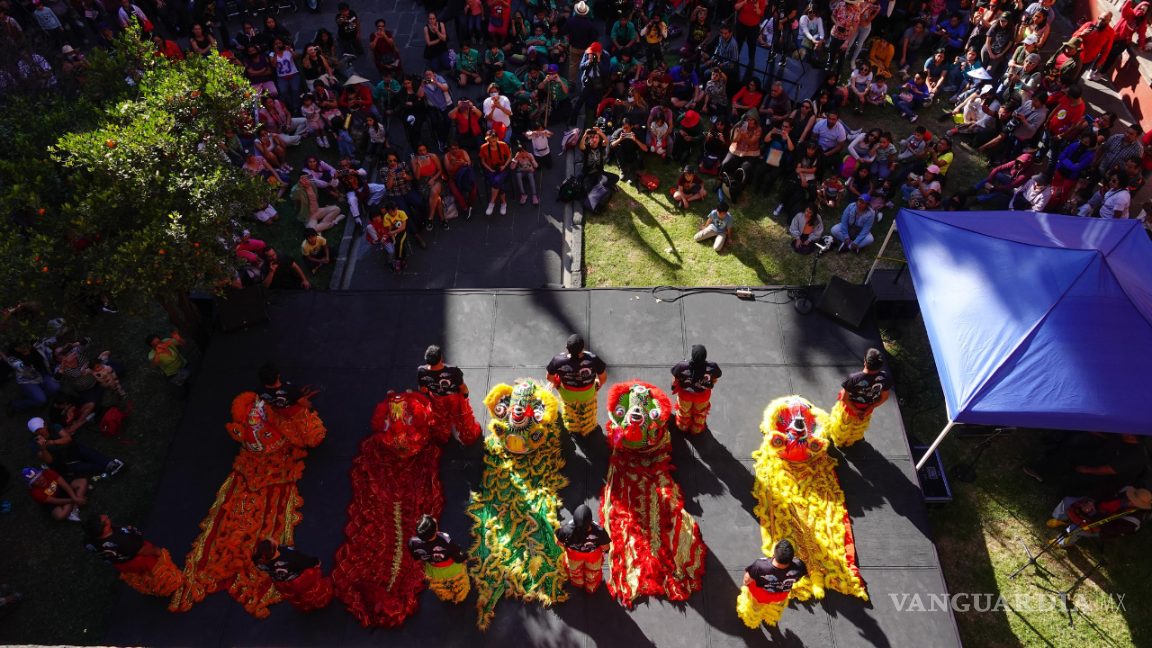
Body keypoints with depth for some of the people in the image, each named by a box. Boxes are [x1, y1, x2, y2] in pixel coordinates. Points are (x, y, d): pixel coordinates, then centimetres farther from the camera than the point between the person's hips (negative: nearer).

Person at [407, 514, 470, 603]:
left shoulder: (413, 543, -39)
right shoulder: (446, 540, -46)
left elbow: (416, 559, -14)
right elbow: (459, 559, -27)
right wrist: (462, 558, -3)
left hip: (433, 571, 2)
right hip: (453, 570, -2)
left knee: (440, 589, 39)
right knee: (459, 585, 36)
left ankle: (448, 598, 70)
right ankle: (461, 596, 67)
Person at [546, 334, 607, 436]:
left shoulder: (558, 361, -40)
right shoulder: (593, 359, -41)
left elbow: (549, 377, -18)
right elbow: (603, 378, -23)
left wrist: (556, 383, 6)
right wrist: (600, 383, 3)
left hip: (567, 393, 0)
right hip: (588, 393, 0)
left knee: (569, 411, 37)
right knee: (587, 412, 36)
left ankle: (573, 429, 68)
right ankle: (588, 428, 67)